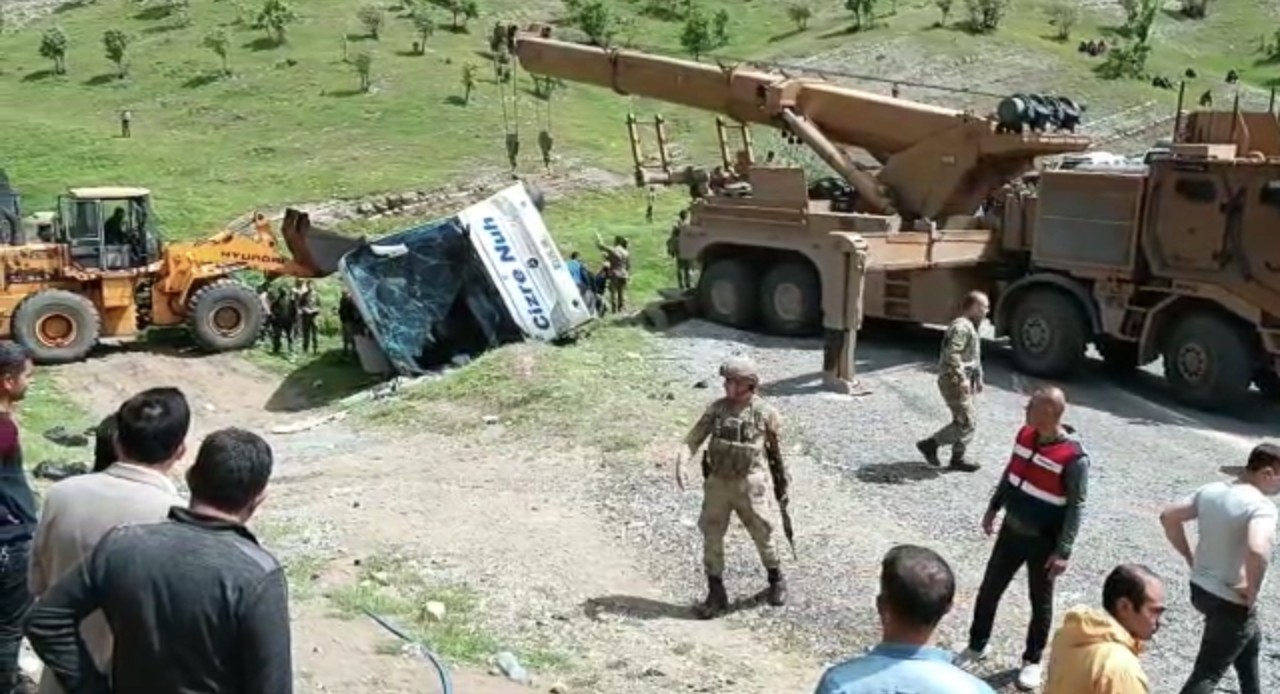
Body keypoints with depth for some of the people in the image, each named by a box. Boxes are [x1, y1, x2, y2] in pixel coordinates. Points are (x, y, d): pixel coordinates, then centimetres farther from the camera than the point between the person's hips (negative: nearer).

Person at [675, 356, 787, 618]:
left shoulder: (765, 413, -8)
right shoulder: (715, 409, -2)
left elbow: (776, 449, 5)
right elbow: (693, 439, -5)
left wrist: (781, 481, 12)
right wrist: (681, 463, -23)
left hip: (750, 485, -2)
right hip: (717, 483, 3)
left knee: (763, 535, 10)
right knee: (711, 538, 4)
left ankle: (776, 581, 35)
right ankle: (716, 593, 16)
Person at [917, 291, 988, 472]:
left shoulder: (972, 327, 17)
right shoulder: (961, 326, -17)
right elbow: (953, 355, -26)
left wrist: (978, 378, 25)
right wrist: (961, 379, -28)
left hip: (963, 381, 11)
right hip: (953, 381, -11)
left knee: (963, 421, 12)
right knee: (965, 421, -9)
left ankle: (958, 458, 19)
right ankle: (930, 444, -1)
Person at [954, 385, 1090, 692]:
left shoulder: (1074, 458, -24)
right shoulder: (1025, 434, -4)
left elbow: (1076, 507, -18)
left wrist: (1063, 551, -19)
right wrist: (993, 508, 17)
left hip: (1043, 541, -6)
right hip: (1011, 530, 6)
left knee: (1040, 602, 12)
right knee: (989, 589, 15)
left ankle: (1032, 660, 31)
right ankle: (977, 645, 34)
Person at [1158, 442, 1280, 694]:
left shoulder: (1211, 490, -1)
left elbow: (1168, 517, 6)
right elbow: (1257, 552, -40)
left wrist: (1190, 558, 12)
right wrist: (1251, 593, -23)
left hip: (1200, 588, 8)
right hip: (1232, 602, -8)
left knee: (1250, 642, 32)